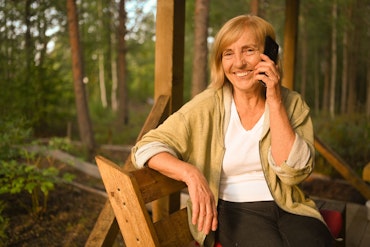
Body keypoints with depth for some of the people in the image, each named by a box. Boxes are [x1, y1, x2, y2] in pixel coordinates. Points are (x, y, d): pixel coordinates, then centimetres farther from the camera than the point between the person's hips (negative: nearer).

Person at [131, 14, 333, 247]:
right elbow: (146, 148, -7)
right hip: (232, 209, -2)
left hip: (288, 208, 2)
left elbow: (294, 171, -10)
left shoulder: (292, 103, 3)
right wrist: (191, 174, -25)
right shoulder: (207, 106, -3)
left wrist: (275, 102, -13)